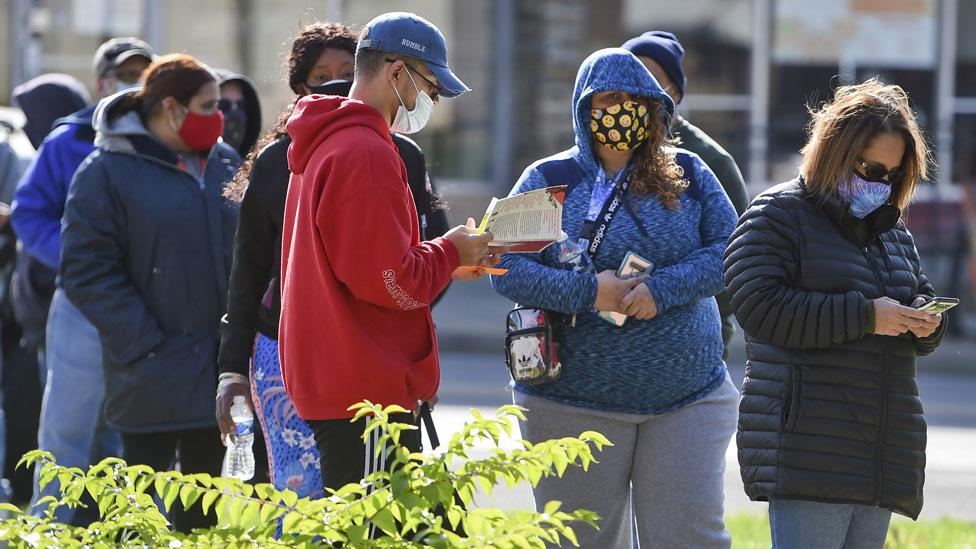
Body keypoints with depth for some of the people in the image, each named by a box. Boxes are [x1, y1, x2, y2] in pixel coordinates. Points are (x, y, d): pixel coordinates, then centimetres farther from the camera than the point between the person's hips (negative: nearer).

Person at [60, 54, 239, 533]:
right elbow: (86, 270, -12)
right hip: (153, 377, -6)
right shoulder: (107, 172, -8)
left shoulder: (225, 165, 10)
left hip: (219, 366, 6)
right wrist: (144, 344, -17)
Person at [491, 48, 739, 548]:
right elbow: (505, 269, -5)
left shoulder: (688, 176, 7)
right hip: (572, 407, -1)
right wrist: (587, 291, -18)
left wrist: (663, 288, -16)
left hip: (687, 399, 1)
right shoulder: (547, 179, 3)